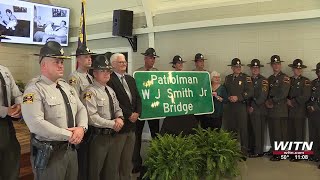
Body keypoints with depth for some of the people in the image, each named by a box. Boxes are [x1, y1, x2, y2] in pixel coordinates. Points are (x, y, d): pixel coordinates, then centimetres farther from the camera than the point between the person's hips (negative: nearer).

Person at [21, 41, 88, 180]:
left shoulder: (67, 87, 11)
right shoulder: (35, 89, -14)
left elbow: (81, 109, 11)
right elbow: (36, 124, -25)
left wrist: (81, 128, -10)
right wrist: (68, 135, -21)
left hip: (71, 149, 7)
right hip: (49, 153, -7)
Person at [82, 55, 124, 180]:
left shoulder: (110, 90, 12)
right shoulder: (90, 92, -14)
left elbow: (117, 109, 16)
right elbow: (92, 117, -23)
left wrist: (119, 118, -6)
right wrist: (112, 124, -19)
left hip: (112, 135, 8)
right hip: (98, 137, -8)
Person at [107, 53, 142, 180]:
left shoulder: (130, 79, 15)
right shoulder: (109, 80, -11)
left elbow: (137, 98, 14)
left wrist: (137, 113, -2)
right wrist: (129, 115, -14)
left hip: (131, 124, 7)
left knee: (128, 159, 15)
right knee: (114, 159, 5)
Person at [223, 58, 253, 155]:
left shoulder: (246, 78, 2)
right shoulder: (228, 78, 15)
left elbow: (250, 92, -6)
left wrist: (238, 98, -14)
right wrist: (228, 98, -2)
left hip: (241, 107, -3)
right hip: (229, 107, 4)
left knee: (243, 129, -3)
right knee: (230, 129, 5)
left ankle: (244, 151, 5)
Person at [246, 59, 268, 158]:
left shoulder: (263, 80, -3)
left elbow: (263, 96, -10)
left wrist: (253, 107, -12)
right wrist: (248, 106, 5)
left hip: (259, 110, -5)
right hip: (250, 110, 5)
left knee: (258, 131, -3)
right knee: (251, 131, 7)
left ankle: (258, 151, 4)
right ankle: (251, 150, 15)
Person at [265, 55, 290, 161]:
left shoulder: (285, 78, -3)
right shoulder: (269, 79, 18)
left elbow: (283, 93, -13)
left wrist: (273, 101, -6)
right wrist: (267, 101, 0)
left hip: (281, 109, -6)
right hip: (270, 109, 6)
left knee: (281, 132, -4)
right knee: (273, 132, 8)